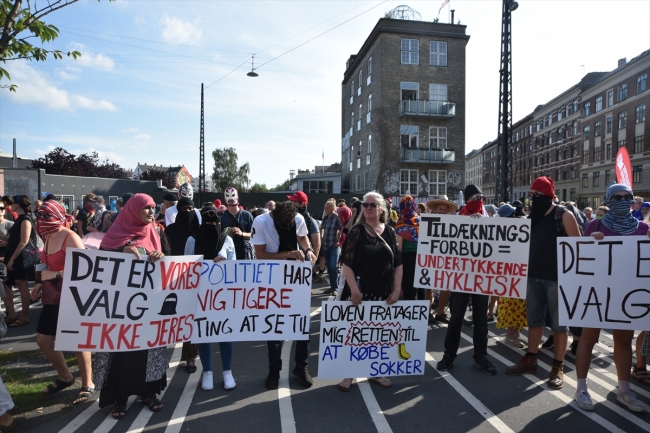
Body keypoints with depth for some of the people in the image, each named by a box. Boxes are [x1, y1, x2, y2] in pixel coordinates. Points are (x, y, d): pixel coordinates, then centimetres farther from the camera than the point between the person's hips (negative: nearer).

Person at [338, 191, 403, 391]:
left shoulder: (390, 232, 4)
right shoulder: (356, 232, -4)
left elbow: (398, 264, 6)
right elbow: (347, 264, -9)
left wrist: (396, 290, -1)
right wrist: (354, 290, -17)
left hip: (383, 293, 3)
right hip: (359, 291, -3)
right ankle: (349, 373, 19)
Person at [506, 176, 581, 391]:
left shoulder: (564, 215, -7)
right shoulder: (532, 216, 10)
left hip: (556, 278, -6)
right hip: (534, 276, 6)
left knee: (558, 323, 4)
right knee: (534, 319, 13)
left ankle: (558, 367, 15)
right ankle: (530, 360, 25)